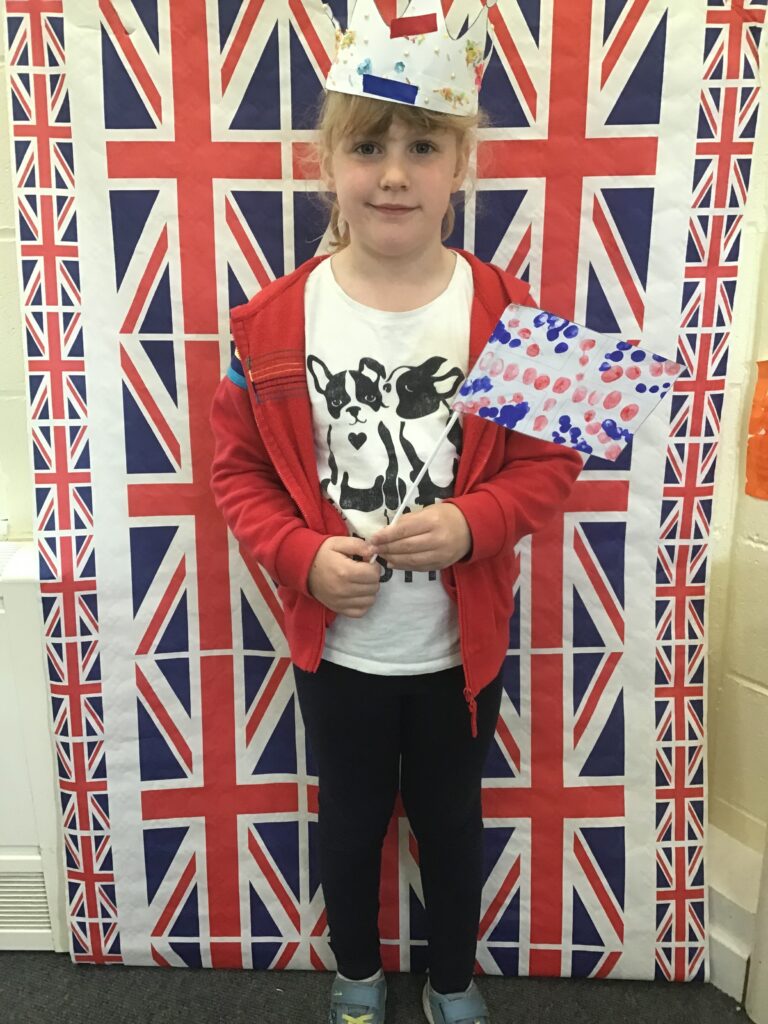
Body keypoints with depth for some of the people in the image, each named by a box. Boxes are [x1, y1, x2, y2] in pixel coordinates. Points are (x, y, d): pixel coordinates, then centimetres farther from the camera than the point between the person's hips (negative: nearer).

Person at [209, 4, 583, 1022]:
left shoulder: (507, 314, -11)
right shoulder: (274, 321, -10)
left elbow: (550, 462, -5)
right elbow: (239, 469, -3)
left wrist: (470, 524, -23)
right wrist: (303, 556, -18)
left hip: (463, 642, 0)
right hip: (336, 643, 1)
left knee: (451, 816, 22)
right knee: (350, 817, 21)